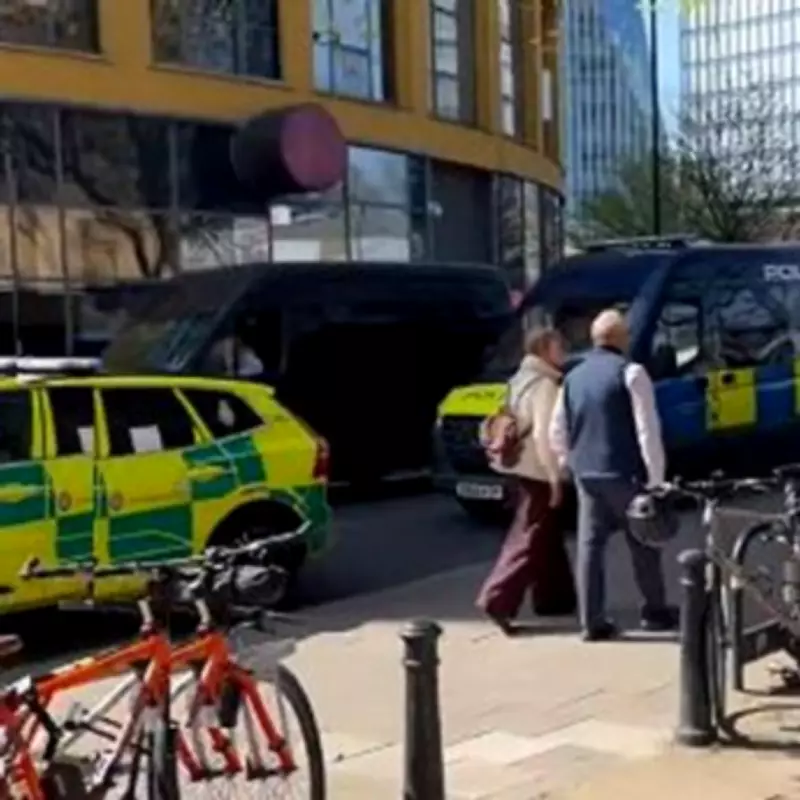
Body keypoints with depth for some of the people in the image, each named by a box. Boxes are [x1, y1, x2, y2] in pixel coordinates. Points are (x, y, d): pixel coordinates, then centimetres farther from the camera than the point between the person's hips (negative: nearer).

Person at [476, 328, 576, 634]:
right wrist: (555, 475, -21)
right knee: (530, 540, -8)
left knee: (547, 537, 18)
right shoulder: (544, 385, -15)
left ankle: (553, 598, 26)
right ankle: (497, 599, -13)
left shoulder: (523, 379, 15)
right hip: (537, 472, -10)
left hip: (522, 468, 10)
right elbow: (543, 434, -23)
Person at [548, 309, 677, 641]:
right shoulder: (630, 373, -8)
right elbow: (647, 429, -13)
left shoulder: (573, 377, 11)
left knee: (590, 545, 6)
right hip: (624, 474, -5)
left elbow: (557, 433, 14)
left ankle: (593, 622, 6)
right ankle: (656, 612, 21)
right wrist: (655, 477, -10)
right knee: (643, 544, 9)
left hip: (586, 475, 5)